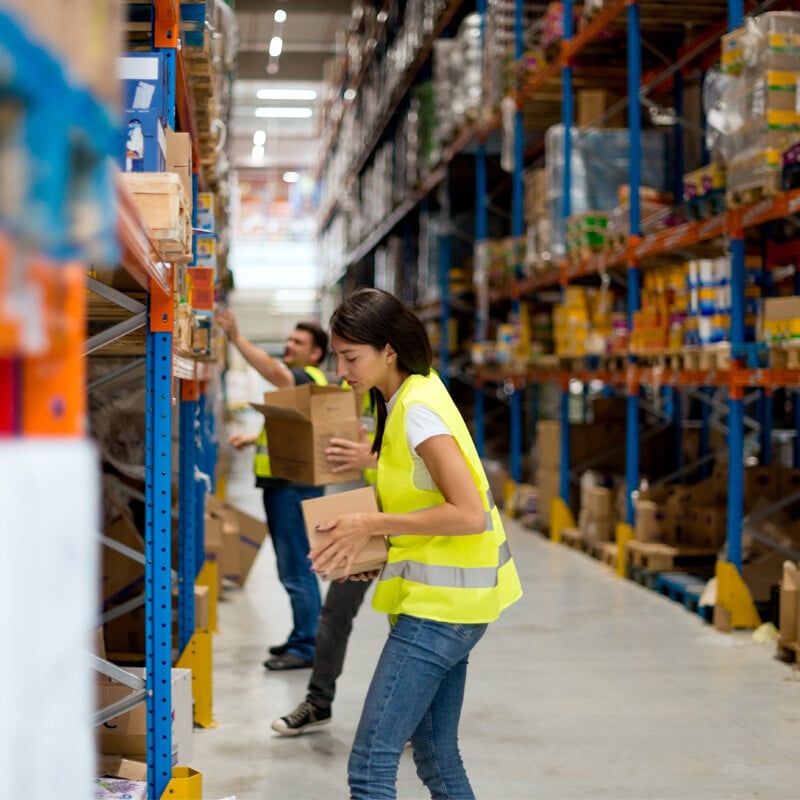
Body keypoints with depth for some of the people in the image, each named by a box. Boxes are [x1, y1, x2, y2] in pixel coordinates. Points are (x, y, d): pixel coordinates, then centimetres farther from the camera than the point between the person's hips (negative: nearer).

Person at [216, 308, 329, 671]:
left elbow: (274, 372, -30)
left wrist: (236, 337, -33)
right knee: (294, 569, 16)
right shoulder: (297, 382, 23)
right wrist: (253, 439, 18)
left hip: (294, 487, -11)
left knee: (296, 570, -8)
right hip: (283, 485, 11)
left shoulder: (308, 378, -10)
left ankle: (305, 648, -3)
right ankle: (302, 638, 25)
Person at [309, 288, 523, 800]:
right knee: (437, 759, 17)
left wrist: (373, 524, -21)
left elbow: (469, 513, -25)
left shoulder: (418, 410, -18)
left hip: (440, 604, -10)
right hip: (447, 601, 10)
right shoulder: (413, 396, 10)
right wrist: (374, 544, 5)